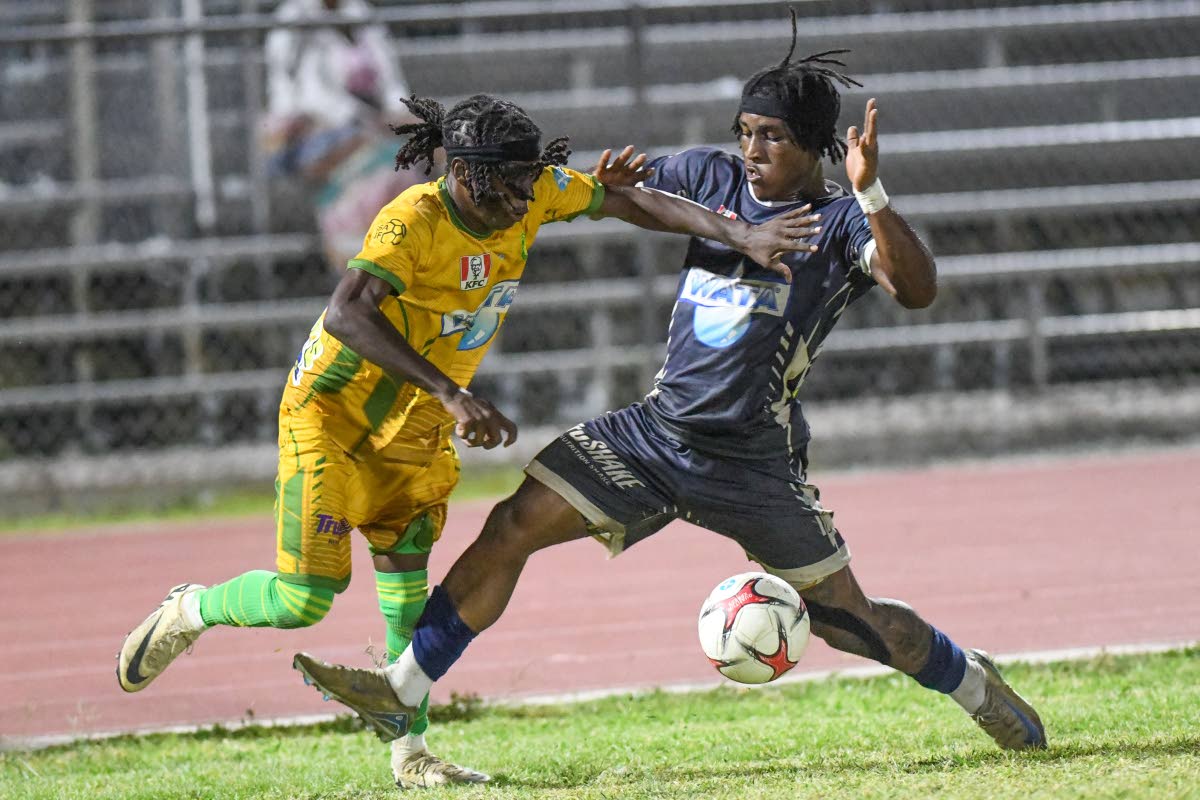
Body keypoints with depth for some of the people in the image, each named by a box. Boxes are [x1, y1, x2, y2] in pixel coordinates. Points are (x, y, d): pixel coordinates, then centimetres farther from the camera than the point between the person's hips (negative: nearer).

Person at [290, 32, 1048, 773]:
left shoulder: (841, 222, -10)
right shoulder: (710, 176, 5)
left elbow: (918, 289, -27)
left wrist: (870, 192, -37)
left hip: (754, 463, -5)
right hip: (657, 432, 5)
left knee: (843, 618, 3)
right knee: (513, 527, -7)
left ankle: (973, 681, 32)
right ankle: (400, 695, -5)